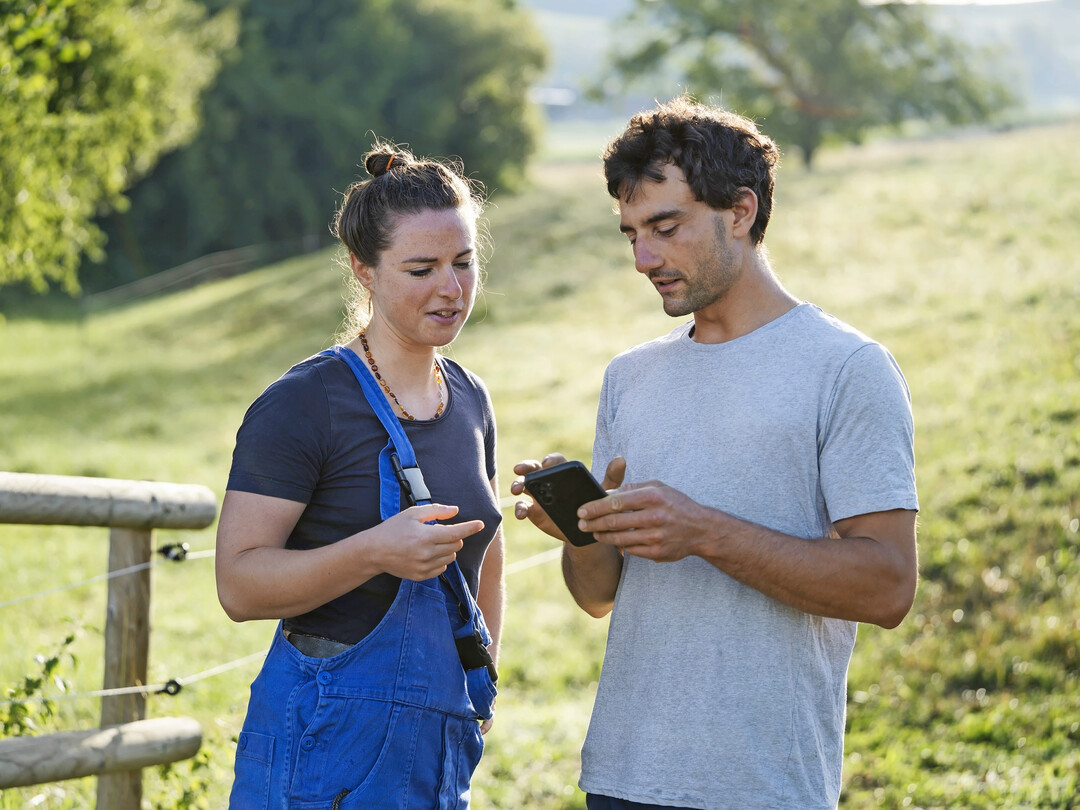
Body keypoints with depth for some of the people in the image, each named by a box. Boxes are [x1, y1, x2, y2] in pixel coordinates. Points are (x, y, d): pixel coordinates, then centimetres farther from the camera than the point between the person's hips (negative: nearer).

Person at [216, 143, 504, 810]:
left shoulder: (469, 399, 11)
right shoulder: (301, 405, -11)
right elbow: (239, 584, -17)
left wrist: (480, 685, 14)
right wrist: (375, 552, -29)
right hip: (326, 739, -6)